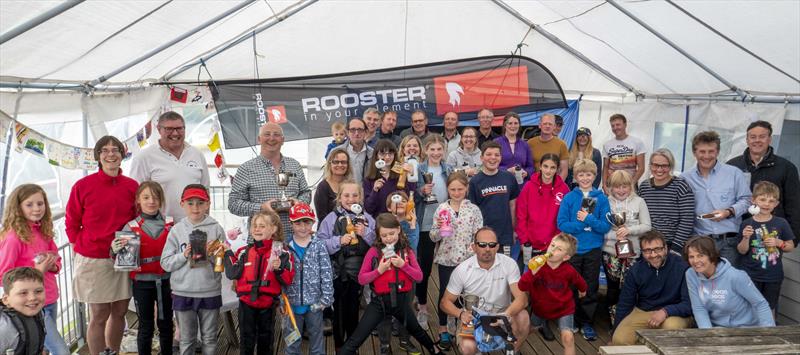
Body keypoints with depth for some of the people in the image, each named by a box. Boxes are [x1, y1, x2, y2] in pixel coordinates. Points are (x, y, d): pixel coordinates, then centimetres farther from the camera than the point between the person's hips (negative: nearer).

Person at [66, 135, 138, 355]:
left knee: (120, 312, 12)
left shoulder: (132, 186, 0)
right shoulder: (83, 186, -7)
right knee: (99, 315, 3)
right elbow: (72, 223, 1)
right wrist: (82, 249, -1)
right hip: (93, 260, -3)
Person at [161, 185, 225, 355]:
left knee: (209, 338, 13)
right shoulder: (176, 230, 0)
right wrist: (184, 256, -17)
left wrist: (213, 255, -20)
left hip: (210, 292, 0)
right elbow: (166, 263, -1)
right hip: (183, 293, 0)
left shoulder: (216, 229, -2)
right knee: (187, 339, 13)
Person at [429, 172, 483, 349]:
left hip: (466, 260, 0)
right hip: (445, 259, 0)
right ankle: (443, 330, 24)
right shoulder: (441, 208, -2)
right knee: (445, 293, 9)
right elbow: (433, 237, 0)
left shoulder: (474, 209, -3)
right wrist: (438, 228, -21)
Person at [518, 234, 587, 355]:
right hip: (540, 307, 2)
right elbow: (522, 287, -32)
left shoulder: (569, 271, -24)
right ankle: (542, 325, 52)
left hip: (563, 309, -2)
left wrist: (582, 290, 23)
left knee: (568, 338, -20)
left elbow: (580, 282, 1)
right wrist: (533, 272, -48)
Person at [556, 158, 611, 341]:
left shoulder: (602, 199, 0)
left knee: (591, 288, 8)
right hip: (572, 249, 0)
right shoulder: (569, 198, -1)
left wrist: (588, 219, -18)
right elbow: (562, 224, -8)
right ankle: (572, 321, 23)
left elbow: (606, 226, -6)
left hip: (593, 250, 1)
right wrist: (584, 224, -16)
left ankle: (587, 323, 19)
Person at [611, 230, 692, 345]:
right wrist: (614, 334, 10)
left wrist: (666, 311, -30)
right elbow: (624, 304, 8)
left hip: (674, 314, -2)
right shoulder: (635, 270, -2)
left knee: (671, 326, -36)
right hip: (642, 312, 2)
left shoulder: (682, 266, -14)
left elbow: (690, 303, -14)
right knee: (619, 340, -22)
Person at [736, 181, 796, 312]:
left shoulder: (781, 223, -5)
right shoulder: (747, 224, -8)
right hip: (751, 276, -1)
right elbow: (742, 251, -5)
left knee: (769, 309, 16)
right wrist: (746, 238, -23)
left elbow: (791, 247, 5)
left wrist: (779, 242, -14)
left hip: (773, 276, 1)